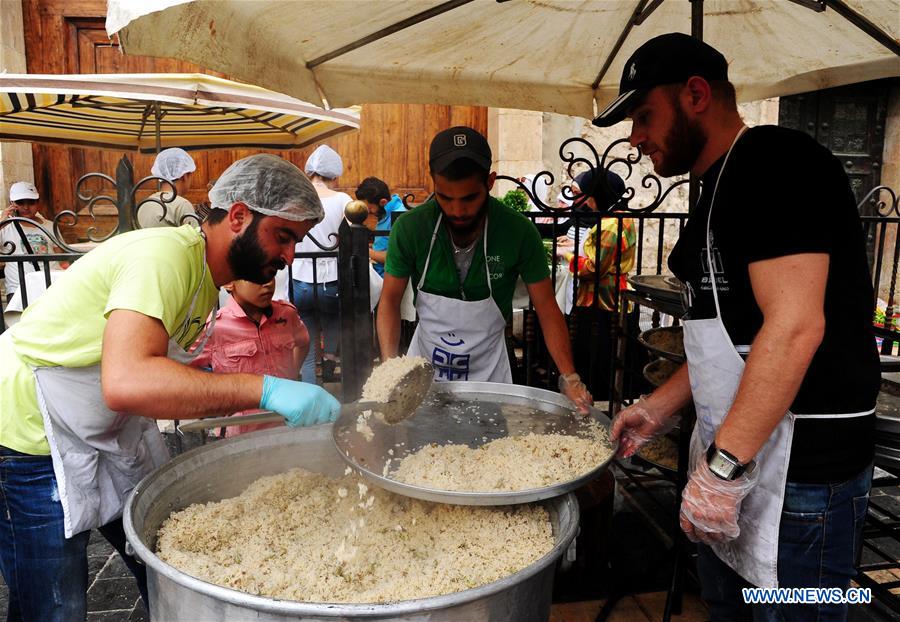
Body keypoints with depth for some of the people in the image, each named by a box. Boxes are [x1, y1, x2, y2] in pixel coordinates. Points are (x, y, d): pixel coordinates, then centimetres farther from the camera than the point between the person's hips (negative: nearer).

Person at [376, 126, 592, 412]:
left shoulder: (519, 232, -20)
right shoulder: (409, 228, -19)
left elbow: (547, 308, -12)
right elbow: (390, 300, -9)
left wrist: (570, 378, -22)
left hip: (487, 368, 0)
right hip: (425, 360, 1)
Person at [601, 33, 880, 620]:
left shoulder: (775, 161, -14)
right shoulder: (722, 189, 15)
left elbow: (794, 328, -24)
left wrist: (723, 467, -23)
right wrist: (658, 409, 14)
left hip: (801, 464, -9)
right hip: (732, 454, 9)